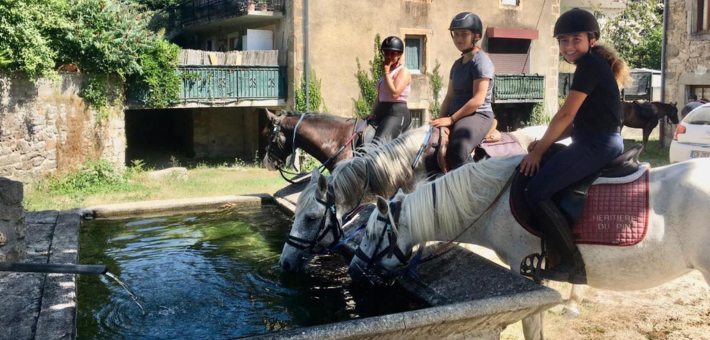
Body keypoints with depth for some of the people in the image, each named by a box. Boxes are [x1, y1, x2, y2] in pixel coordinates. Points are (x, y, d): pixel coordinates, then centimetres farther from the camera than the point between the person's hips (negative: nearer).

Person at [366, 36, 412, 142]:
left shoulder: (403, 71, -6)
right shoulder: (387, 71, 20)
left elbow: (394, 93, -22)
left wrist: (386, 73, -13)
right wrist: (372, 114, 12)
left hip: (397, 114, -10)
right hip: (381, 113, 10)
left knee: (379, 141, -26)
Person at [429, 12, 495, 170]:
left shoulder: (481, 61, -10)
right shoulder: (457, 64, 16)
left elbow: (478, 100, -18)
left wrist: (451, 119, -16)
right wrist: (442, 119, 1)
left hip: (478, 116, -9)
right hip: (455, 118, 9)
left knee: (456, 151, -35)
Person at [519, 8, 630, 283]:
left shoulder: (589, 64, -11)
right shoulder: (594, 65, 21)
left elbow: (566, 114, -14)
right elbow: (577, 121, 19)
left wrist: (539, 150, -6)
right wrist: (544, 143, 10)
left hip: (597, 145, -11)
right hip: (600, 143, 11)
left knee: (537, 191, -16)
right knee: (541, 176, 21)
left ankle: (572, 265, -13)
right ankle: (552, 248, 22)